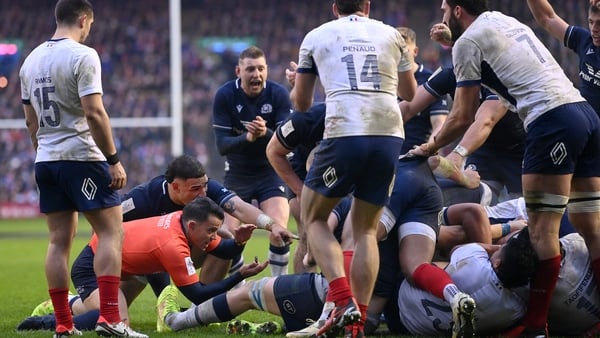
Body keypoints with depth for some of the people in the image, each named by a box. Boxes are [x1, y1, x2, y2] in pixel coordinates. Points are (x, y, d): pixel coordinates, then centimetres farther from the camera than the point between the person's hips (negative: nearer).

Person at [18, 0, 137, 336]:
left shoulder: (32, 59, 12)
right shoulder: (83, 56, -11)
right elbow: (94, 113, -17)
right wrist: (114, 160, -13)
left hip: (45, 160, 7)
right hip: (81, 157, -7)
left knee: (60, 239, 8)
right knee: (111, 232, -2)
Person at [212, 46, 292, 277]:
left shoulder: (278, 94, -12)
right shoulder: (225, 95, -12)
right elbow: (222, 145, -17)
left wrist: (266, 133, -39)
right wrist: (247, 138, -37)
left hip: (271, 172, -1)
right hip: (237, 174, 1)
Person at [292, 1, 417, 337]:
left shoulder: (317, 36, 14)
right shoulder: (390, 34, 20)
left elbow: (301, 102, 23)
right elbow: (410, 92, 33)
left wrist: (297, 86, 46)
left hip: (345, 133, -3)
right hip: (390, 135, 3)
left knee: (313, 217, 13)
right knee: (366, 229, 13)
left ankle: (344, 301, -8)